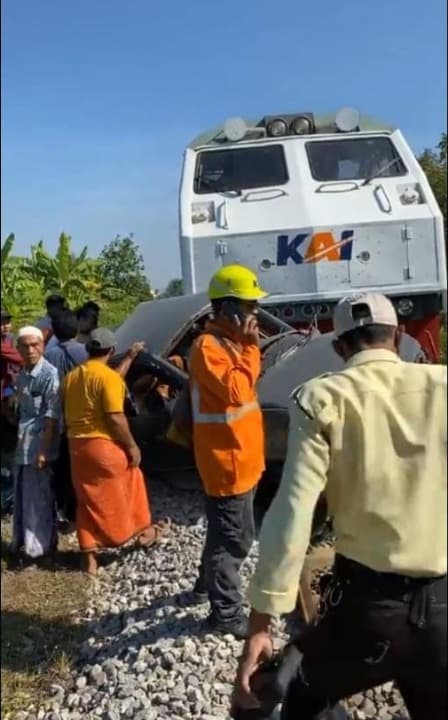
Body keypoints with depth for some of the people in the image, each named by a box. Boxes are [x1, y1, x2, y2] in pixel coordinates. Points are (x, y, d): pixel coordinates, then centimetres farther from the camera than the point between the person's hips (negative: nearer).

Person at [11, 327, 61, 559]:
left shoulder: (50, 374, -15)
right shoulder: (21, 376, 9)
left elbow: (52, 415, -17)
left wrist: (44, 450, -19)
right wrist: (20, 440, 16)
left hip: (38, 444, -7)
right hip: (23, 443, 7)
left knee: (38, 496, 1)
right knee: (22, 494, 15)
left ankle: (40, 545, 13)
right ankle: (22, 540, 29)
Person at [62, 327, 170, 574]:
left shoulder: (71, 376, 7)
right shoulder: (108, 376, -16)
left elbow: (66, 414, 13)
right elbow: (115, 418, -19)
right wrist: (131, 445, -11)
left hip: (77, 445, 6)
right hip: (104, 445, -6)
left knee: (87, 501, 14)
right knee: (122, 492, 16)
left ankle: (90, 557, 18)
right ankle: (143, 532, 33)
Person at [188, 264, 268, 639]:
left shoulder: (231, 342, 11)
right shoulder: (208, 347, -19)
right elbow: (236, 391, -31)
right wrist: (250, 347, -24)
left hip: (241, 459, 10)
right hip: (227, 462, -10)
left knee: (228, 533, 24)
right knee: (233, 538, 1)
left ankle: (208, 585, 43)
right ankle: (227, 612, 16)